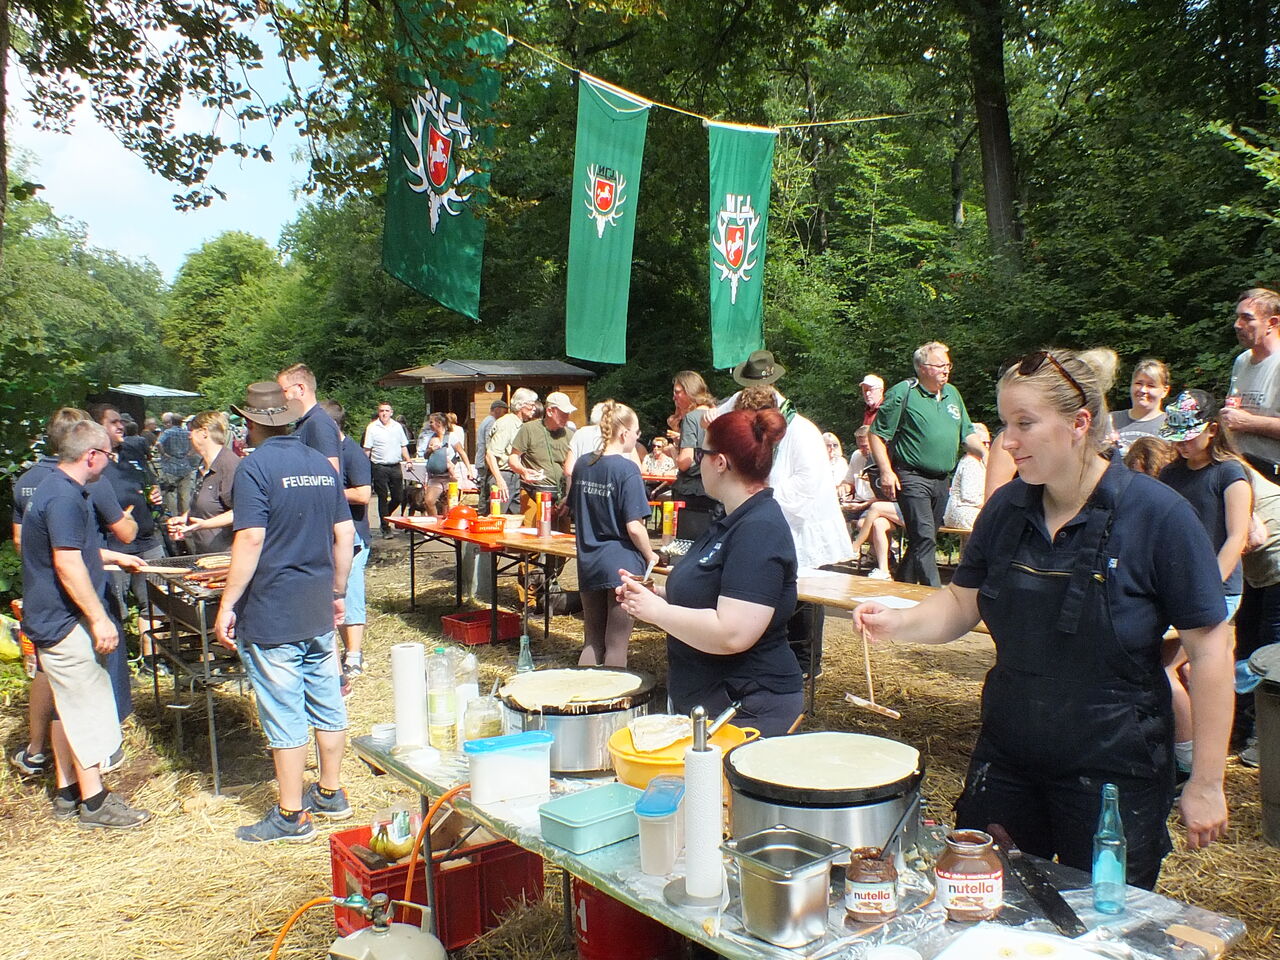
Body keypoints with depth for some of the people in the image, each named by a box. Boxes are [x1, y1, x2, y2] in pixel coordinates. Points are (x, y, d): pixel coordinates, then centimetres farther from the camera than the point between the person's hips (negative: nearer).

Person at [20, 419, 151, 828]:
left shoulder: (57, 489, 12)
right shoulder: (64, 497, -22)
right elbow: (67, 565, -26)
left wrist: (114, 557, 34)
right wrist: (99, 618, -24)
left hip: (52, 620, 11)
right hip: (64, 622, -11)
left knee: (68, 706, 17)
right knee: (87, 705, -3)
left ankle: (67, 793, 26)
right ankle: (94, 801, 6)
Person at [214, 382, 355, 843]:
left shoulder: (255, 467, -12)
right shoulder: (321, 464, 8)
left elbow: (250, 540, -20)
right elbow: (344, 533, 9)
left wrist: (227, 605, -14)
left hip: (271, 614, -7)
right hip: (319, 611, 7)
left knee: (284, 715, 2)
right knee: (327, 702, 14)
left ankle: (291, 815, 13)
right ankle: (331, 794, 28)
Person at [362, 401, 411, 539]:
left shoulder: (397, 427, 10)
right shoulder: (372, 428, -2)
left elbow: (403, 446, 17)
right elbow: (367, 449, -3)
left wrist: (408, 460, 4)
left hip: (395, 467, 4)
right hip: (380, 467, -4)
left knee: (399, 497, 6)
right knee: (383, 498, 3)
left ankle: (384, 516, 32)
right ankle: (385, 528, 12)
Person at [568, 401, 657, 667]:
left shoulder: (582, 464, 5)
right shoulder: (627, 469, -15)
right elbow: (634, 527, -17)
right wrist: (650, 556, -1)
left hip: (588, 563, 6)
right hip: (621, 565, -6)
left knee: (592, 641, 15)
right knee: (616, 644, 4)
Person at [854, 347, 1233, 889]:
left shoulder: (1157, 515, -16)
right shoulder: (1006, 508, -3)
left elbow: (1210, 648, -12)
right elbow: (961, 604, 5)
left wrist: (1205, 783, -10)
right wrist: (899, 624, -15)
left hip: (1113, 774, -4)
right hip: (1006, 760, 4)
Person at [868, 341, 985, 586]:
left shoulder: (952, 393, 14)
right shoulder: (903, 392, -6)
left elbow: (967, 433, 20)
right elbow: (877, 434, -6)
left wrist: (985, 453, 1)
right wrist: (886, 471, -13)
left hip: (942, 480, 7)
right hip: (912, 479, -7)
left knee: (922, 541, 12)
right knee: (925, 538, -14)